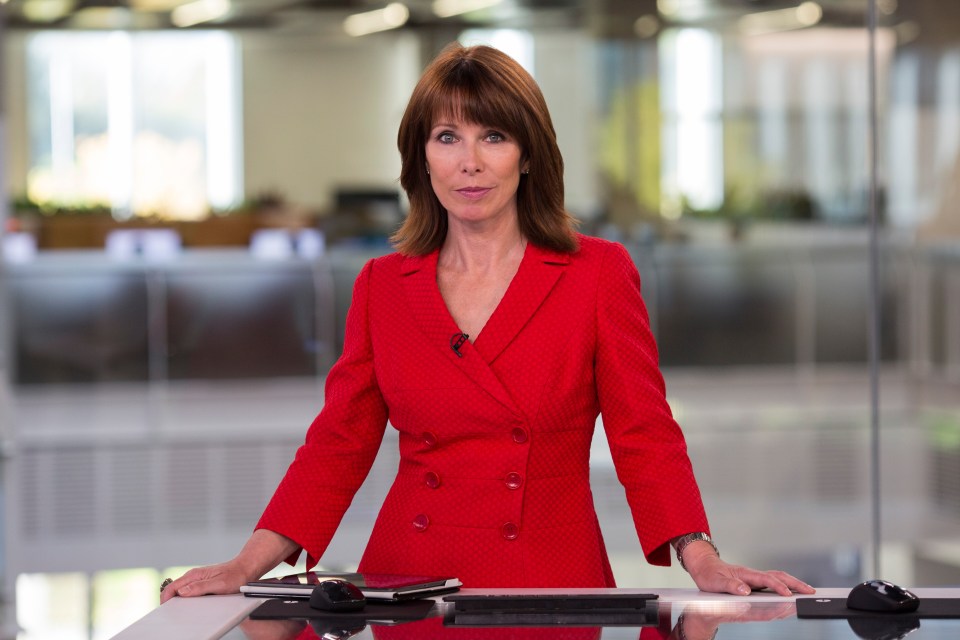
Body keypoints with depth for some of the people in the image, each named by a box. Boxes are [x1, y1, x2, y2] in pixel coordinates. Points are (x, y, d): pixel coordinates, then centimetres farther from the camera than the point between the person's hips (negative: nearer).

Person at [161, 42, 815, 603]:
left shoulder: (600, 273, 0)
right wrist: (250, 565, -3)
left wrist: (702, 561, -15)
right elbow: (339, 443, 8)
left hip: (550, 588, -2)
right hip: (407, 586, 2)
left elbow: (645, 435, -2)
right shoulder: (382, 287, 7)